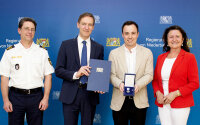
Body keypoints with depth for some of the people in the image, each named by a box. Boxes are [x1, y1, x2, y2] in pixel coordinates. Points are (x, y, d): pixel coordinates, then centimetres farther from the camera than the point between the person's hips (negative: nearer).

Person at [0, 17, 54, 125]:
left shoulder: (42, 52, 5)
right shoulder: (10, 52, 3)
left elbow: (48, 76, 3)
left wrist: (45, 98, -5)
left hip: (36, 96, 1)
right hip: (16, 96, 0)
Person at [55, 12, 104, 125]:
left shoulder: (99, 48, 7)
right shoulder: (66, 45, 3)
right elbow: (58, 70, -1)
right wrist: (75, 74, -17)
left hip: (90, 95, 2)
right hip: (70, 95, -1)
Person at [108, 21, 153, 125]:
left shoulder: (147, 53, 5)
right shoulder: (114, 53, 6)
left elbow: (149, 75, -1)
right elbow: (111, 75, 1)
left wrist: (138, 85, -20)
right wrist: (119, 83, -20)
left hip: (139, 102, 0)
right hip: (119, 102, 0)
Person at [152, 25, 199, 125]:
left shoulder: (189, 57, -2)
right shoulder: (160, 58, 10)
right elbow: (155, 80, 15)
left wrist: (175, 94, -14)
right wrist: (157, 93, -4)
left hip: (180, 105, -3)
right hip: (162, 104, 4)